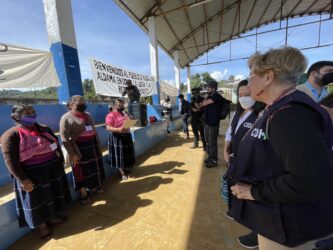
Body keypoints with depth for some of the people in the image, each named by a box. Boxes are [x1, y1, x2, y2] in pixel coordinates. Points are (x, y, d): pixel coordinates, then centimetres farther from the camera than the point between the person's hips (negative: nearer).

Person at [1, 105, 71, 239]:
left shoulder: (44, 129, 4)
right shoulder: (11, 135, -13)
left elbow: (56, 145, 12)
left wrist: (60, 161, 8)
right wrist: (23, 179, -17)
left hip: (53, 169, 6)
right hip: (32, 174, -5)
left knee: (54, 194, 21)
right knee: (37, 200, 12)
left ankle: (53, 216, 44)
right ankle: (42, 225, 35)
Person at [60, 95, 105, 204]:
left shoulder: (87, 115, 10)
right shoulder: (66, 118, -9)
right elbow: (64, 138, -13)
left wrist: (99, 145, 14)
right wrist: (72, 154, -16)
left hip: (93, 145, 6)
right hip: (79, 148, -6)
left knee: (95, 166, 16)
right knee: (81, 170, 7)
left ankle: (93, 186, 37)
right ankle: (83, 192, 25)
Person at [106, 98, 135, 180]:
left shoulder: (125, 113, 13)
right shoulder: (111, 115, -12)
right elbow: (108, 128, -20)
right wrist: (119, 129, -35)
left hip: (127, 136, 7)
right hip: (117, 138, -7)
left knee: (127, 154, 16)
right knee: (119, 155, 3)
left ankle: (126, 168, 35)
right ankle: (122, 172, 17)